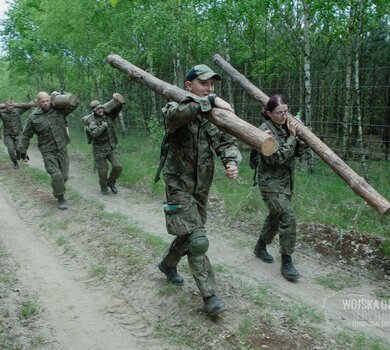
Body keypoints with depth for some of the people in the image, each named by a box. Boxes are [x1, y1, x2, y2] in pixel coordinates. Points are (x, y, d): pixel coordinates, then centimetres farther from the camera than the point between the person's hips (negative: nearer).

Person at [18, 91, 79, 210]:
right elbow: (26, 135, 5)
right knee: (56, 175, -12)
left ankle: (56, 191, 38)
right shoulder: (33, 117, -5)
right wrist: (23, 150, 9)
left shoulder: (59, 110, -3)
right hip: (48, 152, -2)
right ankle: (61, 198, 6)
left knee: (64, 175, 9)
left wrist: (60, 95, -16)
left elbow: (74, 103, -9)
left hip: (62, 149, 2)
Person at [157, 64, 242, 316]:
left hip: (202, 188, 7)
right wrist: (211, 101, -40)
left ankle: (168, 265, 48)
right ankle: (209, 294, 1)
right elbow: (175, 114, -39)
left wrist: (232, 162, -29)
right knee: (198, 240, -12)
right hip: (179, 185, -6)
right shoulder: (176, 109, -13)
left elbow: (226, 142, -7)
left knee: (189, 233, 21)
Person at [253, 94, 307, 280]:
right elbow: (276, 157, -23)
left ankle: (261, 247, 42)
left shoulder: (286, 127, 4)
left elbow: (298, 152, 8)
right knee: (288, 218, -15)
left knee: (275, 216, 20)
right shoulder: (265, 130, -16)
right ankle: (286, 263, -4)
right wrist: (291, 137, -20)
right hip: (271, 182, -8)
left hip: (286, 181, 8)